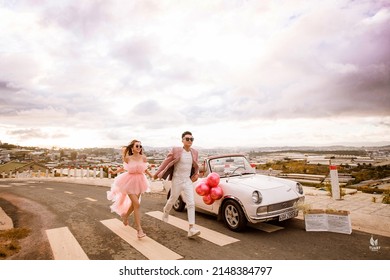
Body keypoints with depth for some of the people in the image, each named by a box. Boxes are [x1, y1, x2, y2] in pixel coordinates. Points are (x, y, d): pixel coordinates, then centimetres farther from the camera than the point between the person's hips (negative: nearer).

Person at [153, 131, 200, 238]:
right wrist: (157, 173, 2)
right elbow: (166, 162, -5)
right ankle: (166, 211, 53)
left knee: (191, 204, -8)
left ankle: (191, 229, -6)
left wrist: (196, 174, 0)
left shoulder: (194, 152, 0)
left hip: (188, 181, 3)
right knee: (172, 200, 19)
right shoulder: (176, 150, -13)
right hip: (177, 181, -3)